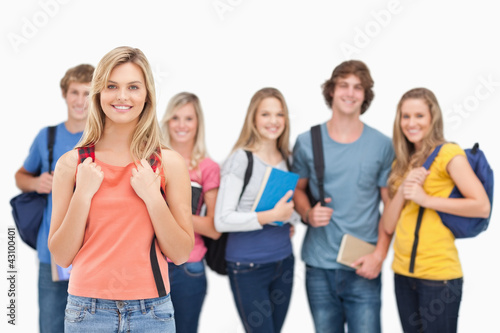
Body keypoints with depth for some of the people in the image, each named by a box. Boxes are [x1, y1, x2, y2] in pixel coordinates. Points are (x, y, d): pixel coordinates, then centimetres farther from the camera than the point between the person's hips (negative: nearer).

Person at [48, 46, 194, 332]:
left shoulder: (170, 163, -2)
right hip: (87, 309, 0)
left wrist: (152, 196, -13)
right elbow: (61, 257, -1)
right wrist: (83, 194, -12)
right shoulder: (71, 164, -1)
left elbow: (181, 254, -2)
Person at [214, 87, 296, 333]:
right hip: (248, 266, -6)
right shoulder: (240, 159, -12)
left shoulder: (286, 159, 8)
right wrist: (271, 216, -23)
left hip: (283, 261, 6)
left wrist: (289, 218, 2)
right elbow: (222, 220, -17)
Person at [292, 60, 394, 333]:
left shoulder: (381, 145, 0)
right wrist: (308, 214, -9)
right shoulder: (307, 142, 2)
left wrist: (380, 254, -7)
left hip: (363, 269, -1)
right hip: (319, 268, 1)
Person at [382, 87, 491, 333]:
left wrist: (426, 199, -15)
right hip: (403, 272, 7)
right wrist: (403, 190, -9)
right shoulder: (402, 163, 13)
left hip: (438, 275, -6)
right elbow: (388, 225, 7)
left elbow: (482, 207, -16)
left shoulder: (448, 154, -6)